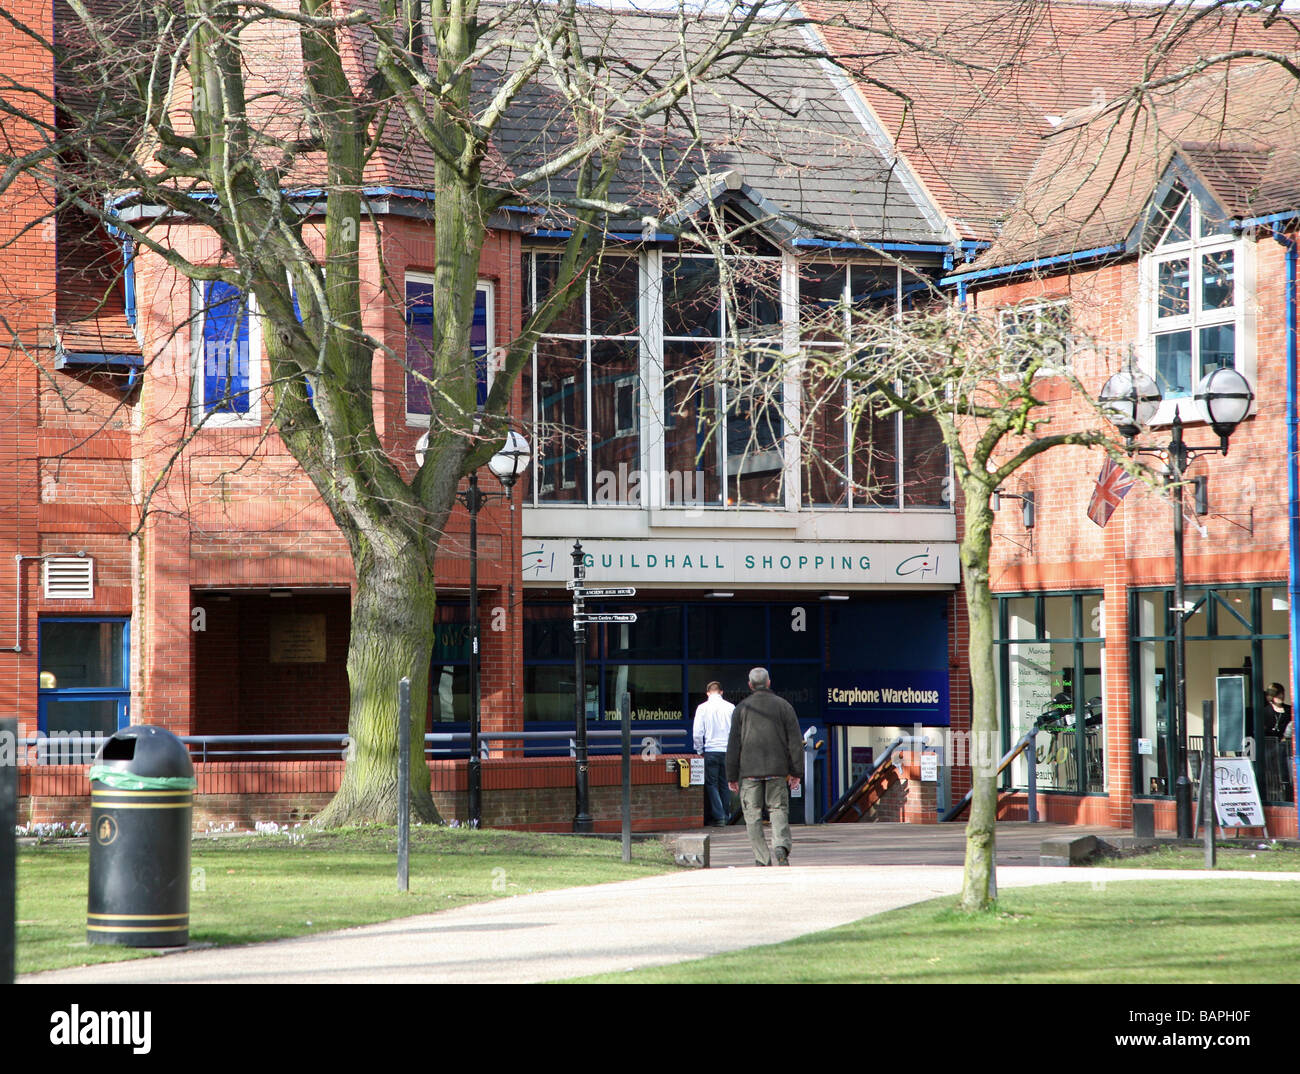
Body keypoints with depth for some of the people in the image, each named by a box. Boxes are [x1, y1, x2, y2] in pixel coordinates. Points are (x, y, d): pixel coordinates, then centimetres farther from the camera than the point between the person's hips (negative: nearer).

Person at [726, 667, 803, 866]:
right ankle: (781, 846, -19)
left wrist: (732, 776, 5)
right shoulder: (783, 706, 5)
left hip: (749, 770, -1)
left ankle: (762, 859, -3)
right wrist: (795, 771, 10)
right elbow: (795, 741, 4)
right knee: (778, 810, 6)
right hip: (777, 769, 1)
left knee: (753, 815, 3)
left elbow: (733, 744, 1)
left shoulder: (741, 708, 3)